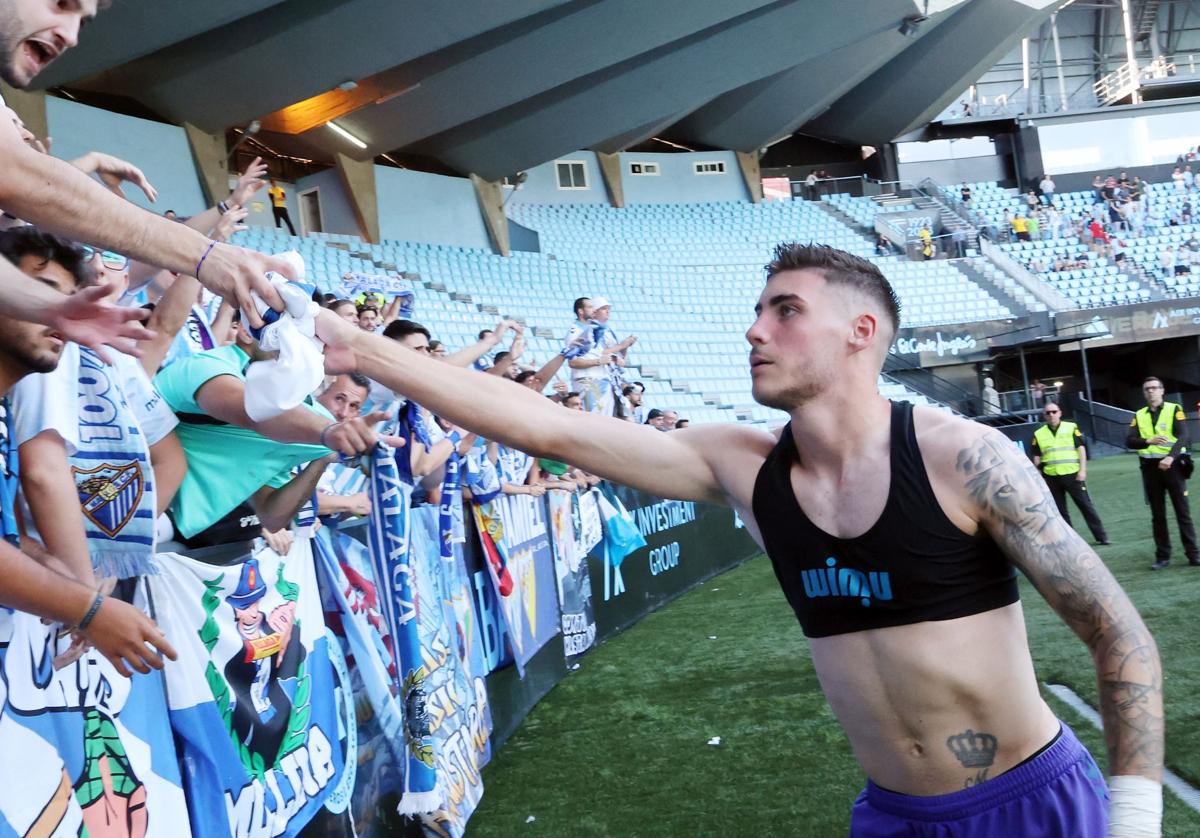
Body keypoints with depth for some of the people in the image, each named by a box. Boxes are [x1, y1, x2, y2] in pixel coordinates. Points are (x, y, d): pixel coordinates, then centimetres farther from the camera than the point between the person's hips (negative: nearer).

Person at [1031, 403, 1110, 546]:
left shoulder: (1071, 428, 3)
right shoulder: (1039, 434, 7)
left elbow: (1081, 449, 1)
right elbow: (1037, 458, 9)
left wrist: (1082, 470, -7)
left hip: (1072, 474, -2)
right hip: (1051, 477, 2)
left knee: (1086, 505, -1)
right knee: (1059, 510, 6)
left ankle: (1101, 536, 4)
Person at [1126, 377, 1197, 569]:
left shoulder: (1174, 409, -1)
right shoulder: (1139, 416, 9)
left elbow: (1182, 436, -12)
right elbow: (1129, 441, -1)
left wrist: (1171, 457, -28)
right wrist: (1148, 441, -21)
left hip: (1172, 465, -3)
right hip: (1150, 467, 3)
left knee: (1182, 511, -1)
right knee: (1157, 515, 7)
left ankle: (1193, 554, 4)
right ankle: (1162, 556, 11)